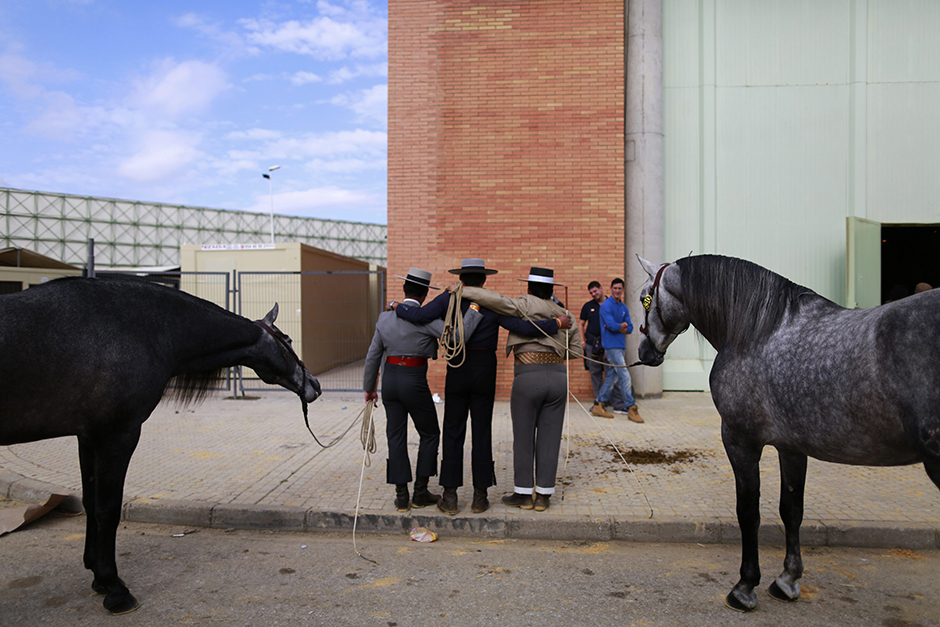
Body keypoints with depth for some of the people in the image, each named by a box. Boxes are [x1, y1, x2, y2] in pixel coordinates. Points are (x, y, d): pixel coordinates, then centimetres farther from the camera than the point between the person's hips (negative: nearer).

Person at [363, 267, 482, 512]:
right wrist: (474, 309, -12)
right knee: (429, 434, 13)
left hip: (390, 380, 5)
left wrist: (369, 387, 19)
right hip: (414, 382, -5)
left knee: (396, 437, 10)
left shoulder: (385, 317, 6)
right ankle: (421, 492, 14)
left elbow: (373, 356, 10)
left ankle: (401, 495, 14)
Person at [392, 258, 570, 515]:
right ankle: (480, 497, 12)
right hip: (485, 373, 0)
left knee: (453, 433, 8)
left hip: (457, 372, 0)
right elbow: (524, 327, -12)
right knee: (482, 433, 7)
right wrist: (557, 324, -2)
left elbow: (419, 316, -14)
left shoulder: (448, 299, -3)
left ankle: (450, 497, 10)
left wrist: (398, 307, 5)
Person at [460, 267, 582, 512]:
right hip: (558, 377, 5)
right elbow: (576, 351, 18)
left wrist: (464, 291, -11)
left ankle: (524, 494, 17)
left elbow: (498, 301, -19)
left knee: (523, 437, 7)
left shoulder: (526, 305, -1)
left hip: (528, 377, -4)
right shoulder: (563, 315, 15)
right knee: (549, 438, 10)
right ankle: (543, 496, 16)